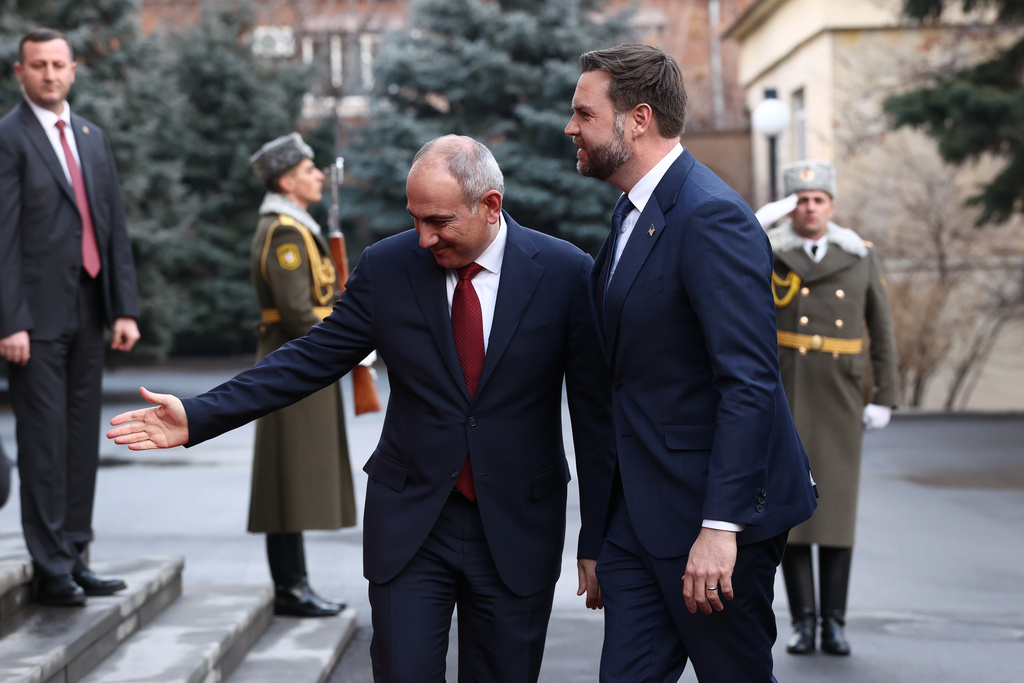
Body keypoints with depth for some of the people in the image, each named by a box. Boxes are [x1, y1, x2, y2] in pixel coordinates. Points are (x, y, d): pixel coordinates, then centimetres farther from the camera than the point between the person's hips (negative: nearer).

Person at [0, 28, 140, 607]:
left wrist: (126, 309, 6)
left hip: (88, 310, 6)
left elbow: (115, 226, 14)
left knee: (84, 438, 9)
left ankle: (76, 556, 17)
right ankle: (52, 570, 3)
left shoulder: (93, 137, 15)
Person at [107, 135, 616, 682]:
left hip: (518, 531, -1)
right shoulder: (385, 268, -2)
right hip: (409, 523, 1)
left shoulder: (567, 274, -7)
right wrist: (198, 417, -9)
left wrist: (596, 542, -2)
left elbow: (596, 415, -3)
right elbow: (310, 360, 1)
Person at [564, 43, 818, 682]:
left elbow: (749, 382, -24)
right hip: (639, 509, 9)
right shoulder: (635, 211, 14)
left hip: (712, 509, -9)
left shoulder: (711, 216, -18)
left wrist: (720, 526, -27)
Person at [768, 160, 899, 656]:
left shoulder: (860, 257, 3)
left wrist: (883, 399, 1)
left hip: (840, 397, 1)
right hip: (784, 396, -1)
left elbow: (881, 330, 7)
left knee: (835, 507, -1)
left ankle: (834, 623, 7)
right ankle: (803, 622, 6)